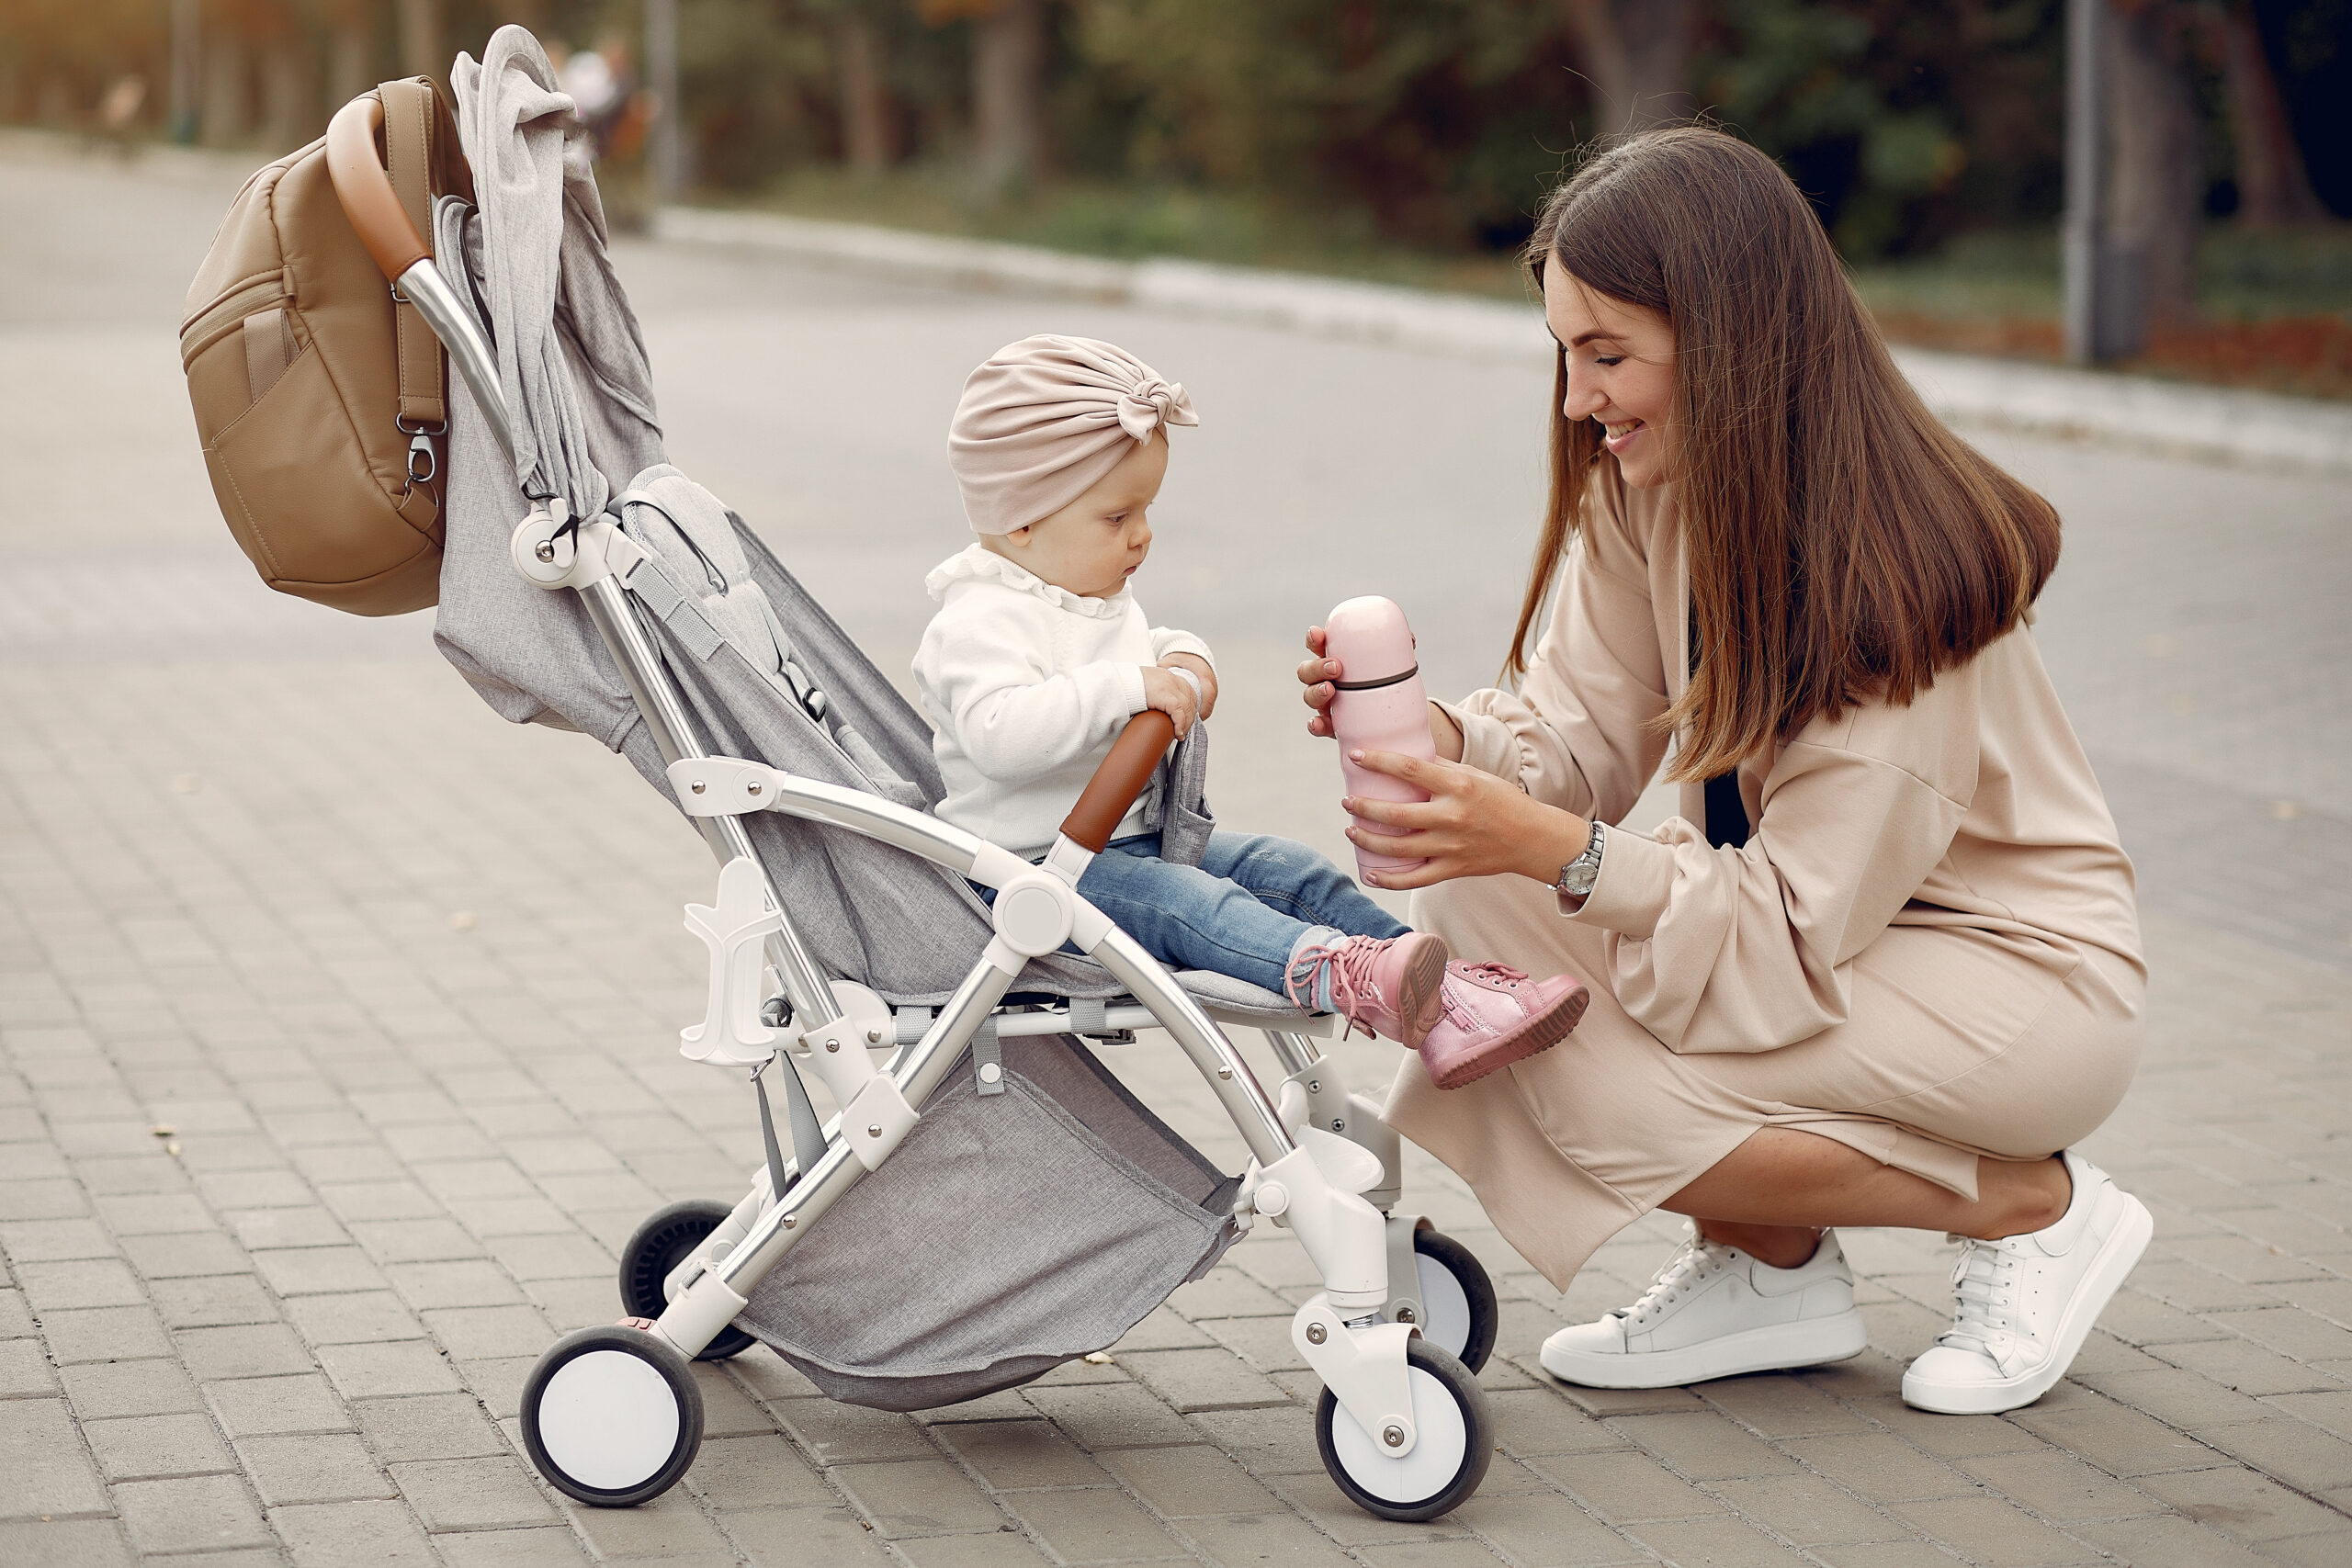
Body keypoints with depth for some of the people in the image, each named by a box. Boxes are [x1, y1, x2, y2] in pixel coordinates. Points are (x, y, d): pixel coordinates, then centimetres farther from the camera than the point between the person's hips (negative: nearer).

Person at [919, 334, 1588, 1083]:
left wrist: (1182, 663, 11)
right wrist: (1129, 688, -35)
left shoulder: (1103, 602, 15)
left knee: (1292, 871, -4)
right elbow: (1001, 733, -35)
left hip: (1137, 840, 10)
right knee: (1192, 904, -32)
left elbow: (1141, 651, 36)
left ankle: (1444, 995, -16)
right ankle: (1343, 974, -56)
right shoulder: (980, 623, -17)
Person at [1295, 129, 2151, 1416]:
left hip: (2018, 973, -8)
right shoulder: (1645, 489, -6)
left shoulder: (1893, 570, -29)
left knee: (1592, 1082, -27)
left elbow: (1800, 932, -29)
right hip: (1803, 913, 8)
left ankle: (2034, 1209, -4)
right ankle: (1768, 1270, 2)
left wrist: (1560, 852, -40)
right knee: (1475, 898, -14)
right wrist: (1446, 740, -25)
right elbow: (1582, 737, -4)